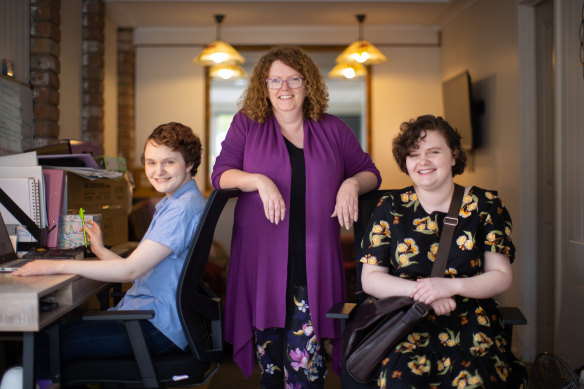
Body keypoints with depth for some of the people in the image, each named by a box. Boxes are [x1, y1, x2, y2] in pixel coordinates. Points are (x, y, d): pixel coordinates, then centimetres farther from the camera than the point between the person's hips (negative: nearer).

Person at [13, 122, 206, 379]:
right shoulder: (171, 204, 18)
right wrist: (100, 250, 9)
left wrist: (58, 266, -20)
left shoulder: (183, 208, -17)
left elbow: (130, 269, -22)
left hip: (157, 328, -11)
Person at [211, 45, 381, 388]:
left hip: (313, 265, 0)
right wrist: (259, 181, -16)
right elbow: (221, 174, 2)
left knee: (306, 356, -7)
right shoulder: (246, 124, 8)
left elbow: (370, 173, 16)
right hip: (262, 258, 0)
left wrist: (352, 183, -6)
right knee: (269, 345, 3)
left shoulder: (333, 129, 11)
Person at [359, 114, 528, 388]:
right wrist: (420, 290, -11)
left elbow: (501, 277, 5)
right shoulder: (390, 208, 8)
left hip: (472, 325, 0)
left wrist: (451, 286, -13)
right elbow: (370, 279, 5)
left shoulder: (485, 205, 7)